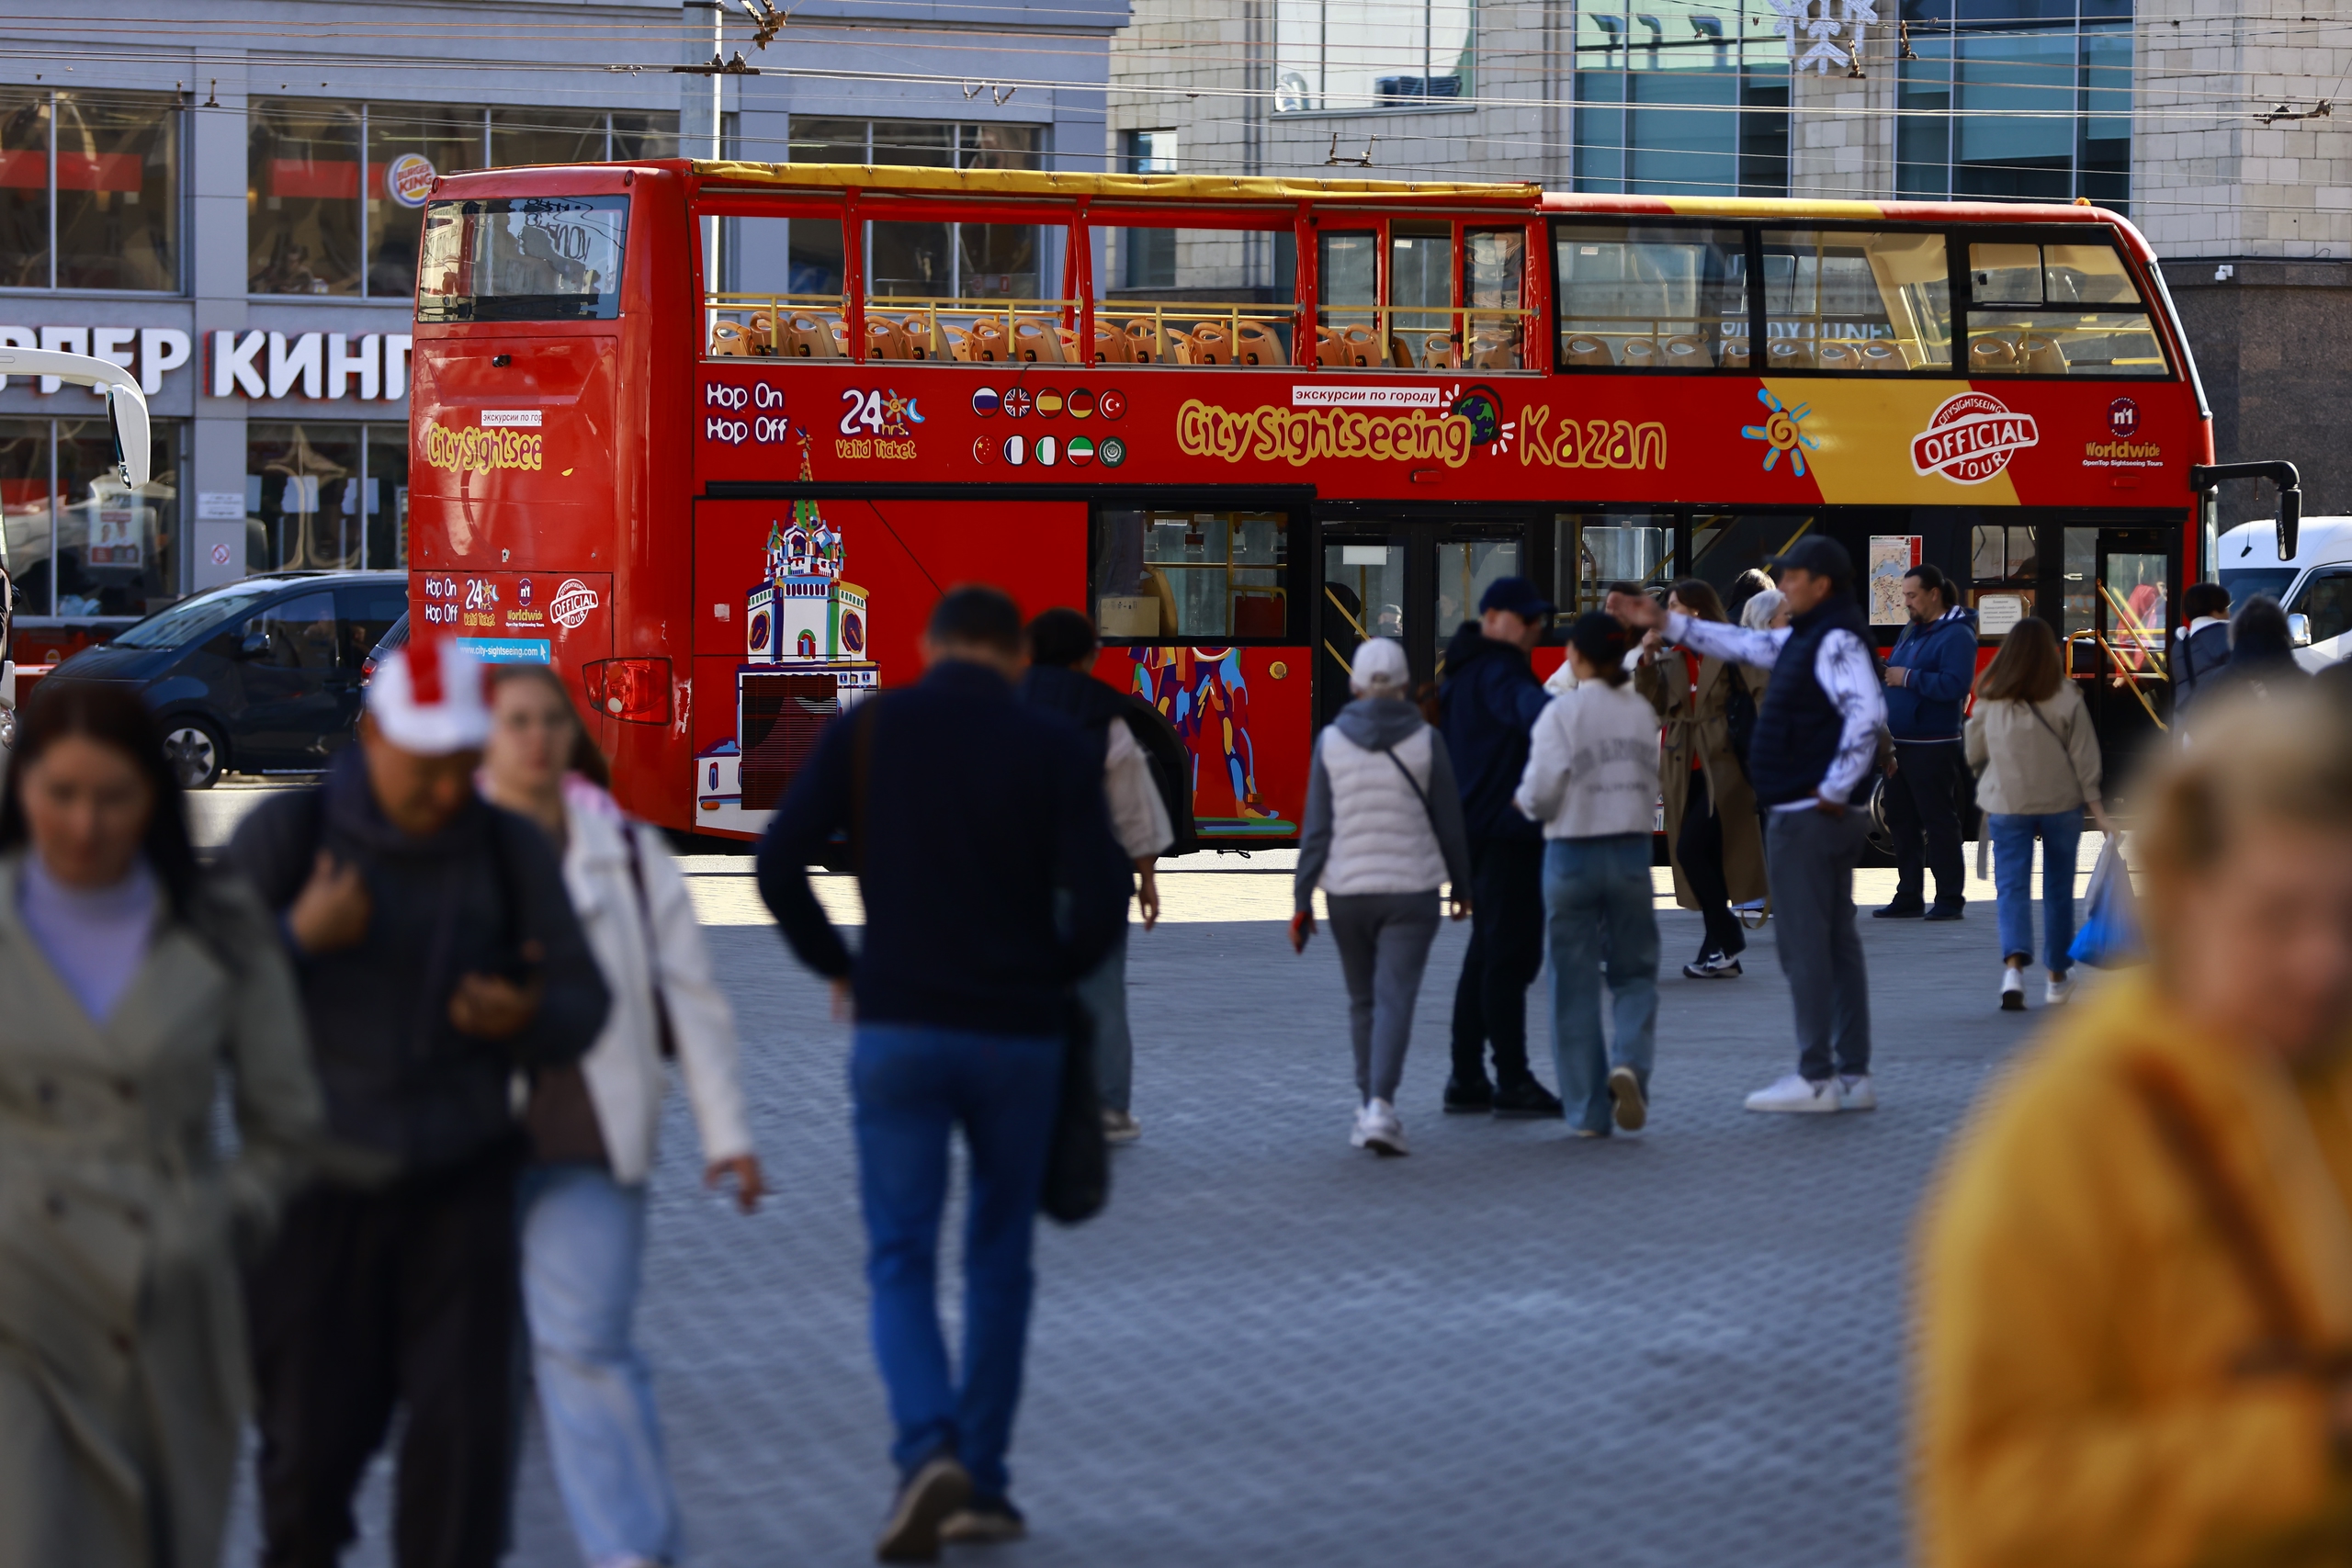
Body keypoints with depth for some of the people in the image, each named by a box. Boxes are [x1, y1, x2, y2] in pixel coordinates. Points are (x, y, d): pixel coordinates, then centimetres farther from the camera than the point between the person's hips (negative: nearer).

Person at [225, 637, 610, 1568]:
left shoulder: (510, 851, 3)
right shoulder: (285, 836, -2)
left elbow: (581, 1003, 6)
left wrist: (527, 1019, -17)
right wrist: (299, 937, -18)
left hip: (458, 1190, 1)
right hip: (317, 1186, -1)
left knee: (463, 1432, -7)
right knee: (311, 1432, 4)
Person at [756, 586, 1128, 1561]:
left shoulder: (866, 731, 0)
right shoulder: (1056, 748, -2)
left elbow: (779, 864, -6)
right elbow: (1100, 902, -9)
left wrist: (836, 968, 9)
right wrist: (1048, 979, 10)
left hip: (897, 1032, 0)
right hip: (1019, 1038, 0)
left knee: (901, 1259, 4)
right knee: (999, 1260, 15)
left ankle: (927, 1452, -19)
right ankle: (981, 1483, 17)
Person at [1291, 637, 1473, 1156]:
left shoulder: (1331, 741, -2)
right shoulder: (1425, 740, -5)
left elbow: (1316, 828, -3)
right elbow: (1448, 821, 0)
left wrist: (1302, 899, 2)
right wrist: (1461, 886, 13)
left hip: (1347, 889, 2)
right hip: (1410, 888, -2)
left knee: (1362, 1001, 16)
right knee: (1395, 998, -7)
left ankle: (1367, 1104, 20)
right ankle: (1380, 1105, -22)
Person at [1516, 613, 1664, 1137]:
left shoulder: (1563, 712, -10)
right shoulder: (1643, 711, 2)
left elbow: (1539, 795, -14)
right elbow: (1654, 785, 4)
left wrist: (1523, 801, 7)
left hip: (1572, 855, -2)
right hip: (1631, 852, 2)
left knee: (1575, 984, 6)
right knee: (1636, 974, 13)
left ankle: (1588, 1111, 6)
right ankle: (1629, 1063, -15)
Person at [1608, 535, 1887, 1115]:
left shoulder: (1837, 641, -16)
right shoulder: (1805, 638, 15)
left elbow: (1867, 714, -29)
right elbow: (1741, 644, 26)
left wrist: (1835, 791, -22)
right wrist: (1665, 621, 25)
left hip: (1806, 816, -10)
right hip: (1824, 819, 10)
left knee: (1804, 945, -6)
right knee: (1837, 942, 11)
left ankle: (1816, 1078, -5)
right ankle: (1853, 1074, 14)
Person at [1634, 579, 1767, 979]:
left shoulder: (1729, 651, -5)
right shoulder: (1670, 657, 12)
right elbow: (1654, 705, 2)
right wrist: (1647, 661, -9)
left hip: (1723, 767, -6)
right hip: (1685, 771, 7)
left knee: (1691, 849, -17)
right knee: (1701, 857, 6)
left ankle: (1724, 938, -5)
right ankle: (1723, 955, 12)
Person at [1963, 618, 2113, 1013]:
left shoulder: (1989, 701, -6)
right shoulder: (2066, 699, -9)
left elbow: (1974, 755, 6)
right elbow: (2084, 758, -6)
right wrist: (2097, 809, -1)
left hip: (2007, 805, 0)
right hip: (2061, 803, 0)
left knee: (2012, 886, -1)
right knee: (2059, 888, 13)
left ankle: (2014, 965, -24)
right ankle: (2058, 977, 22)